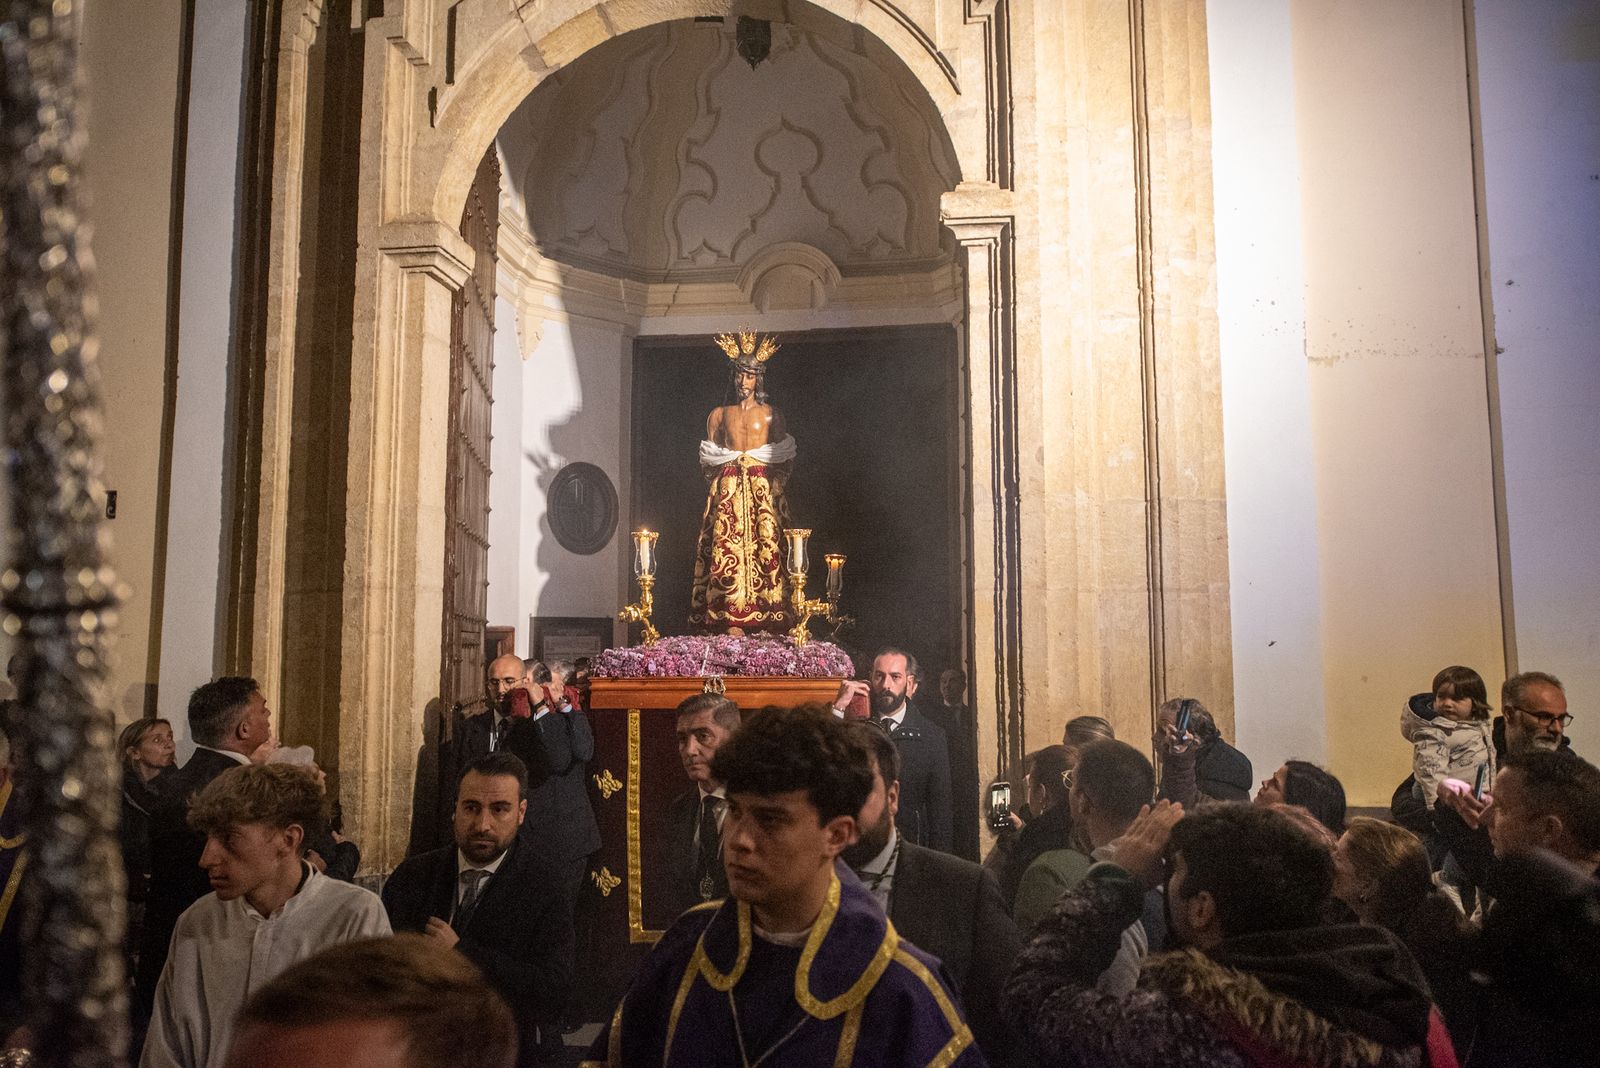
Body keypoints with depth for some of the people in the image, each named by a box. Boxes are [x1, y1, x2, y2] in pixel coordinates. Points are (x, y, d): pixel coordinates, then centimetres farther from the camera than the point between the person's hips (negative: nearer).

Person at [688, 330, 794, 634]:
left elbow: (786, 463, 8)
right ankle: (732, 623, -16)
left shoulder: (771, 415, 10)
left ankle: (764, 624, -12)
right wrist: (729, 464, 1)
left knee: (764, 548, -11)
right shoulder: (719, 414, 14)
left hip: (763, 493, -1)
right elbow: (706, 463, 14)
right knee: (728, 550, -12)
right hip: (728, 494, 1)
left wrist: (771, 476, -5)